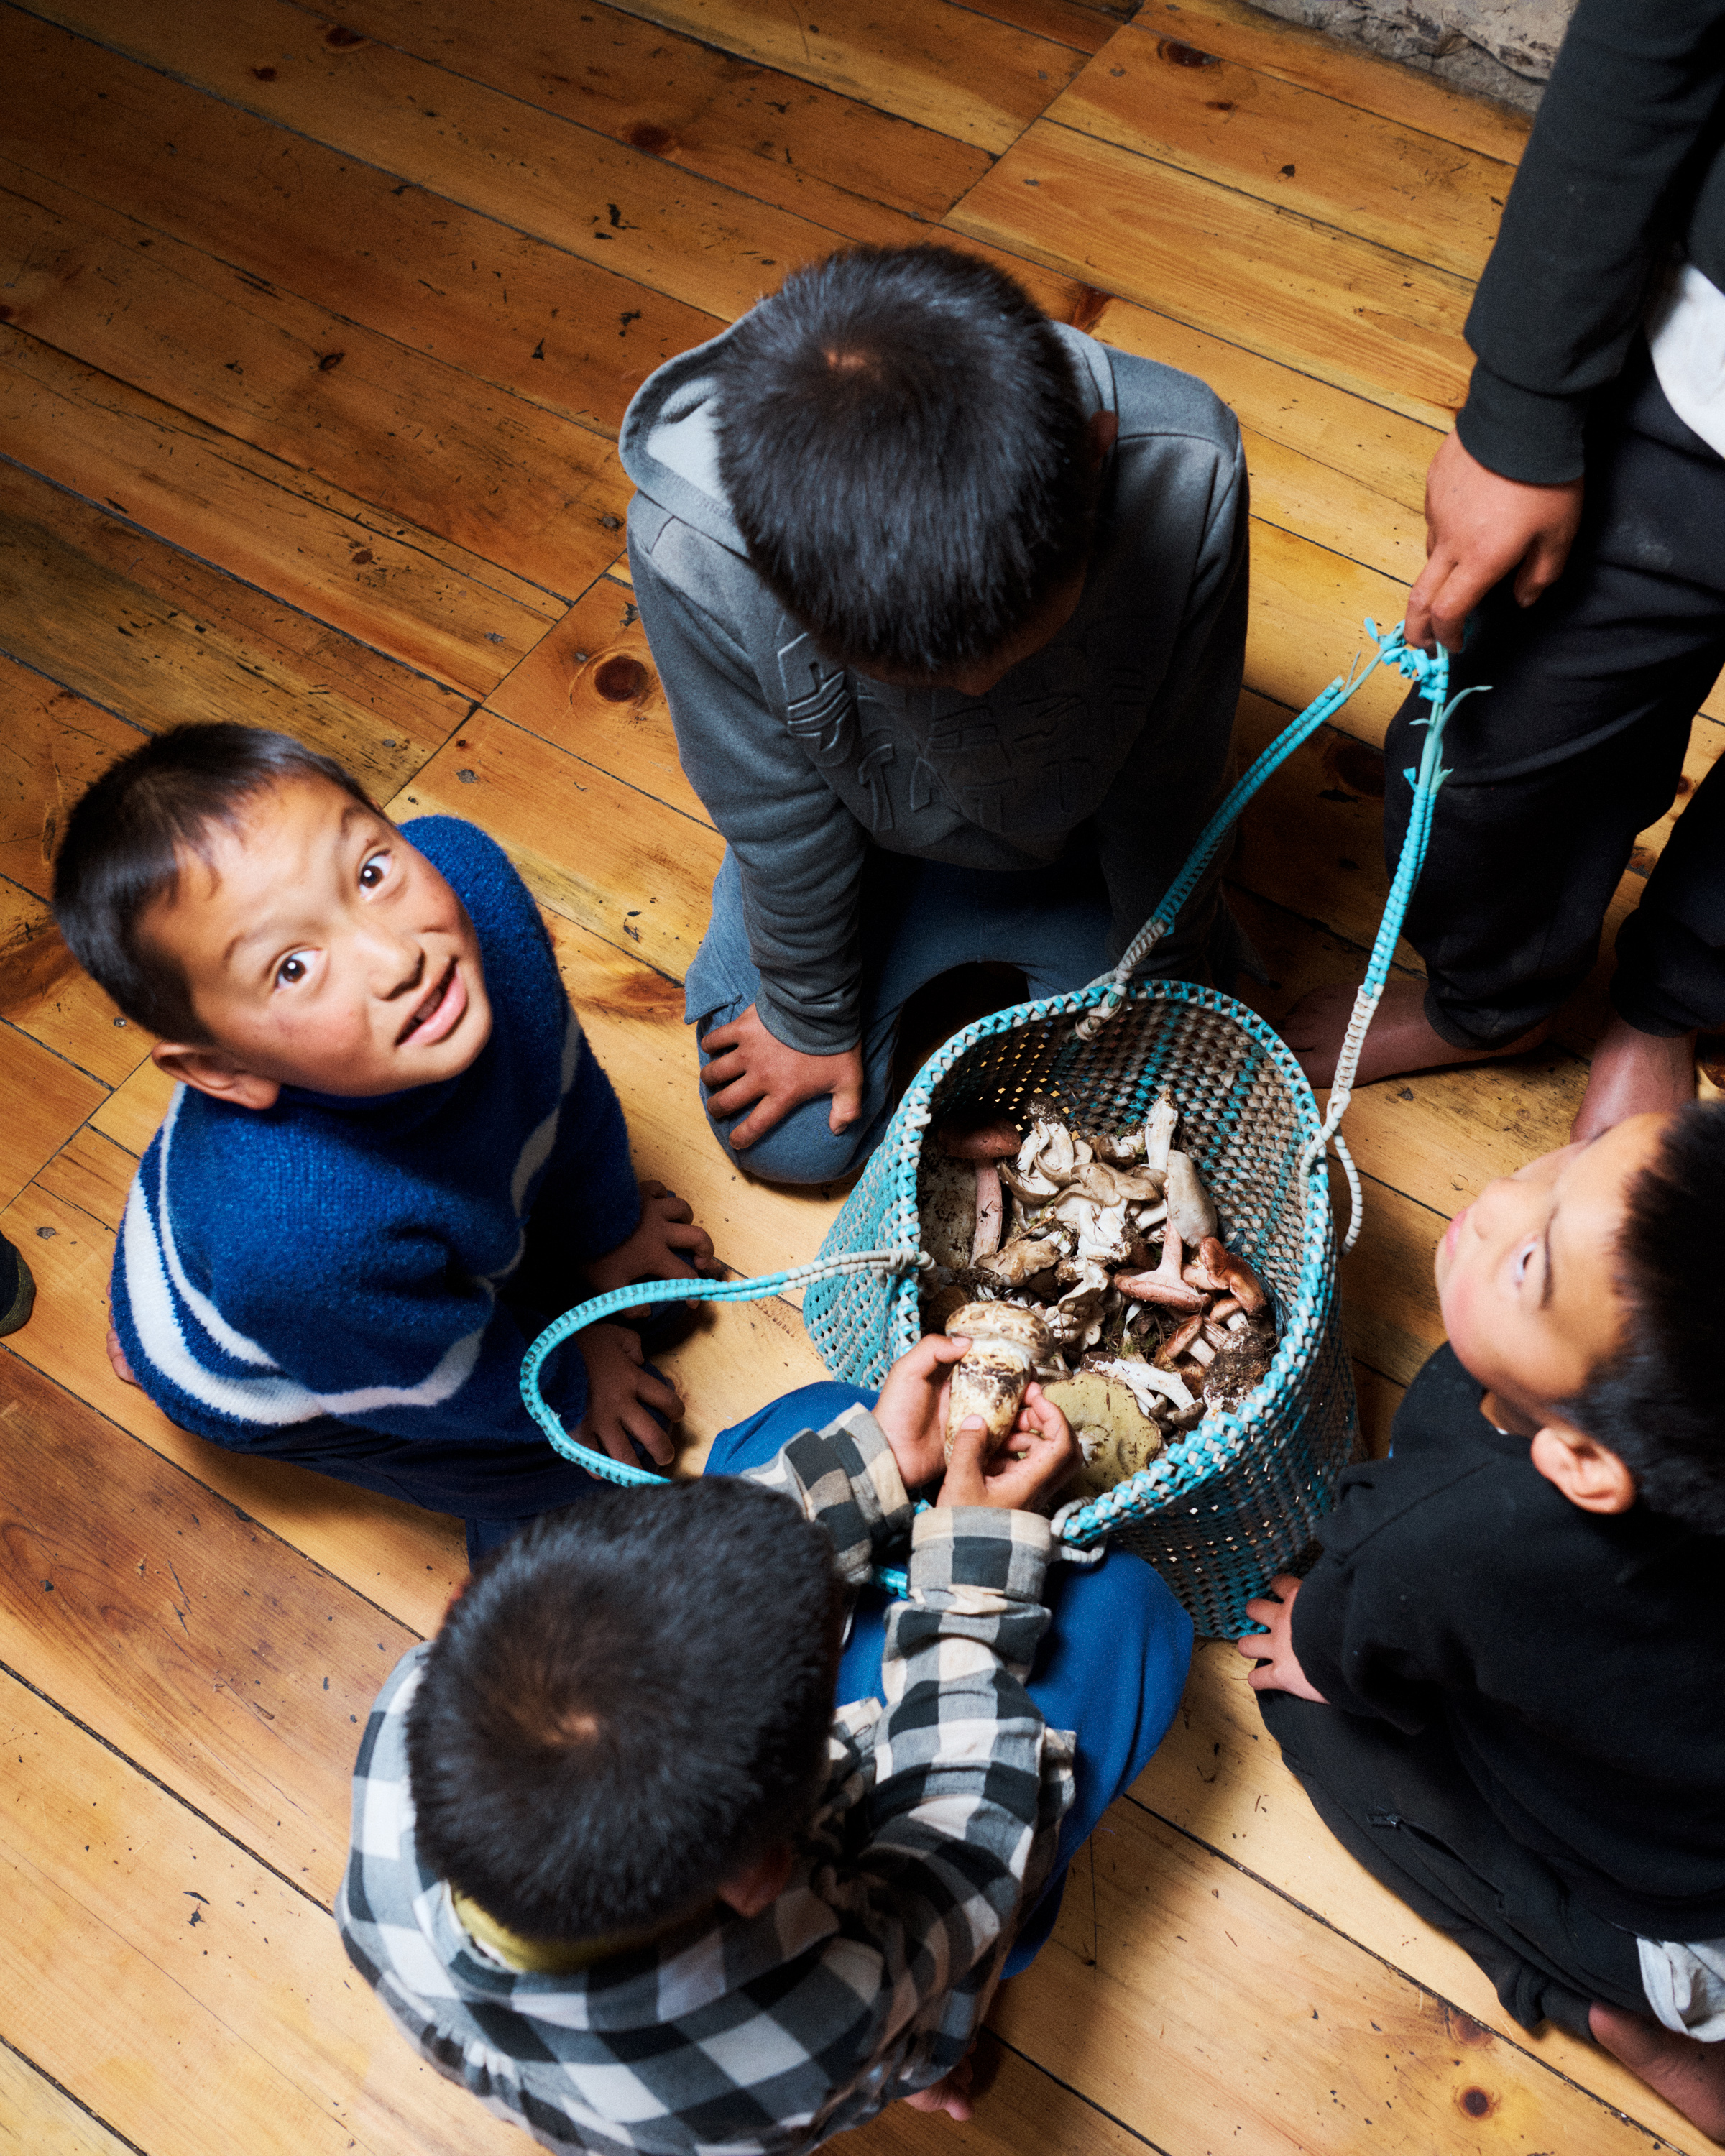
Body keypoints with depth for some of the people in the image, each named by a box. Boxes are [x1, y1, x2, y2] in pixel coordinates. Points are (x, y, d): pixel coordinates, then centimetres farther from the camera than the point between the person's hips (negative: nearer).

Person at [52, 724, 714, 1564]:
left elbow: (558, 1059, -12)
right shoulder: (306, 1250, -51)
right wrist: (569, 1390, -3)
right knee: (569, 1481, 3)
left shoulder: (465, 869, -37)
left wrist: (604, 1223, 6)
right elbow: (444, 1383, -25)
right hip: (270, 1383, -5)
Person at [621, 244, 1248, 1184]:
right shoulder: (691, 541, -41)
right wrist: (812, 1016, -4)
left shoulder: (1183, 472, -40)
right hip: (872, 829, 0)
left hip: (1084, 832, 1)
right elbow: (777, 813, -21)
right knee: (787, 1137, 4)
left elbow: (1167, 783, -21)